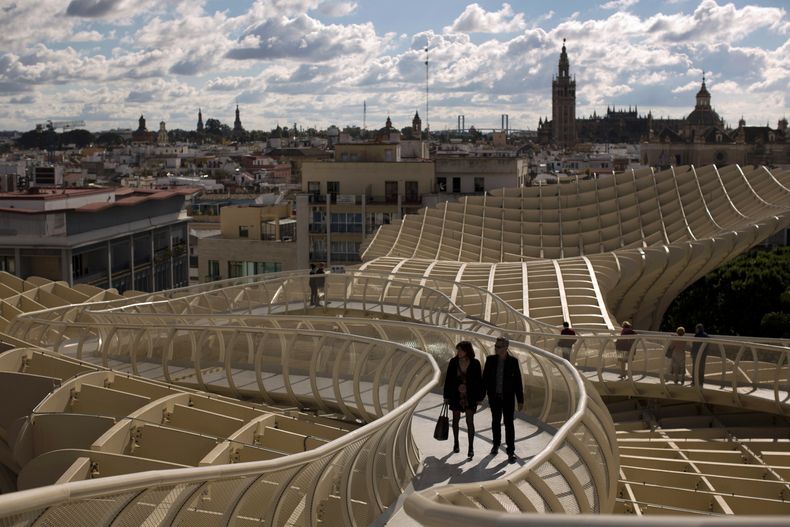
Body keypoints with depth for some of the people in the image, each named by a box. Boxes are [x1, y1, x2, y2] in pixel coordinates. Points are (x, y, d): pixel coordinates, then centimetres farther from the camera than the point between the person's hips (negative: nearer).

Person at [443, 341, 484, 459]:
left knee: (470, 421, -6)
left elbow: (479, 380, -2)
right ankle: (456, 443, 31)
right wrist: (446, 396, 0)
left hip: (470, 396, -2)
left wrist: (479, 397, -2)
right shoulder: (453, 362, -6)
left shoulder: (475, 363, -9)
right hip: (456, 395, 2)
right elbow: (448, 379, 0)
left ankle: (471, 448, -2)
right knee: (456, 419, 14)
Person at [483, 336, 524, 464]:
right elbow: (485, 378, 2)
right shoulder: (490, 360, -4)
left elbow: (517, 381, -5)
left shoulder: (513, 361, -9)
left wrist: (520, 400, -3)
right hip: (494, 397, 2)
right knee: (496, 422, 15)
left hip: (508, 397, -2)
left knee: (509, 424, -1)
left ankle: (511, 452, 4)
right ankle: (496, 444, 35)